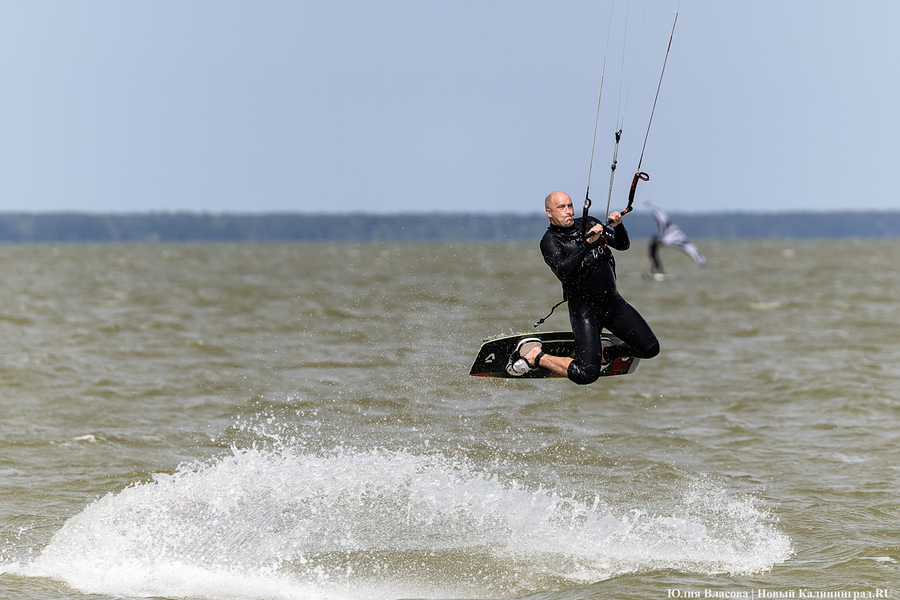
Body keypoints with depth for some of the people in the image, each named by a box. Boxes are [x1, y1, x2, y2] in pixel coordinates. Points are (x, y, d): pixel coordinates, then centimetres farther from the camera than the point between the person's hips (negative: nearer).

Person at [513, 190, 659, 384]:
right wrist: (587, 242, -34)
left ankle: (605, 353, 26)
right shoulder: (550, 241, -10)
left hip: (614, 302, 6)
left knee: (650, 348, 2)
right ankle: (536, 357, 4)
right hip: (585, 309, -6)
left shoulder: (589, 223, 7)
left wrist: (618, 226, -14)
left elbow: (622, 245, 7)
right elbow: (564, 270, -27)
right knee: (586, 374, -17)